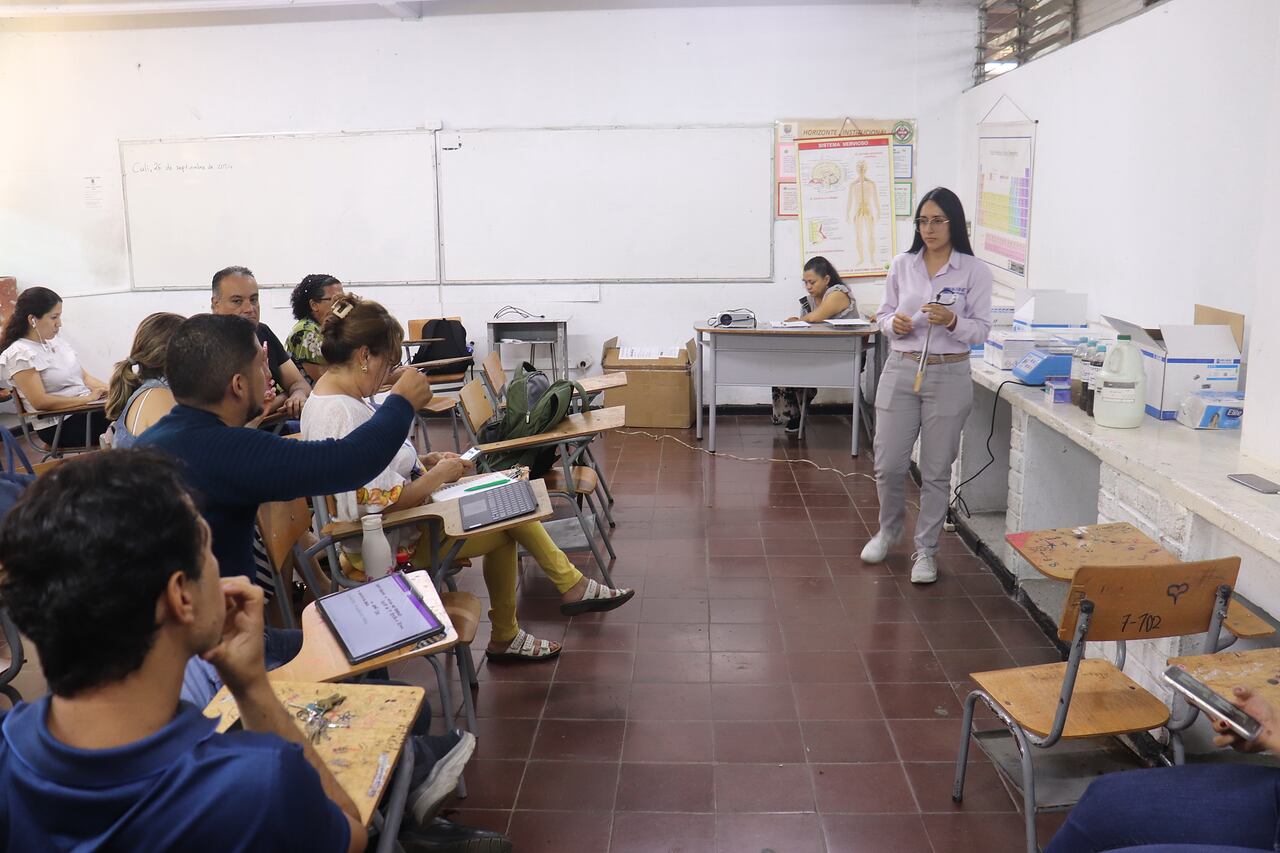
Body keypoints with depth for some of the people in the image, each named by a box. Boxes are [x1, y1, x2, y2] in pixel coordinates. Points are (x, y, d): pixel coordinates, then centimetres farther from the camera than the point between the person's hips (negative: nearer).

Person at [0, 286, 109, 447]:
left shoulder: (57, 341, 13)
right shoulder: (19, 355, -10)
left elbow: (83, 376, 15)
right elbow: (40, 402, -17)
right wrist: (88, 398, -19)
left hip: (87, 409, 7)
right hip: (59, 425, -7)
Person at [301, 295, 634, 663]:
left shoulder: (335, 395, 4)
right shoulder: (343, 418, -29)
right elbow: (386, 505, -31)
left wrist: (426, 460, 4)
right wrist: (438, 475, -17)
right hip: (395, 541, -10)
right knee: (503, 532, 1)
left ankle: (572, 585, 18)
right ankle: (504, 638, 21)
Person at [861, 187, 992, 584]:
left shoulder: (975, 271, -3)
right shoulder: (901, 265, 4)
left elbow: (981, 329, -2)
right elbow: (883, 314, 12)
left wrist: (952, 321, -21)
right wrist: (893, 323, -11)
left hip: (949, 376, -2)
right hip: (900, 372, 2)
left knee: (936, 471, 5)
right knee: (888, 466, 5)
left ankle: (925, 549, 21)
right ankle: (889, 530, 33)